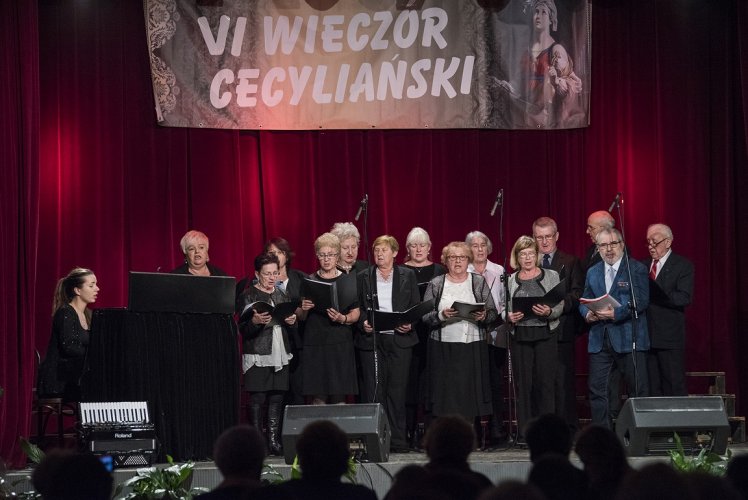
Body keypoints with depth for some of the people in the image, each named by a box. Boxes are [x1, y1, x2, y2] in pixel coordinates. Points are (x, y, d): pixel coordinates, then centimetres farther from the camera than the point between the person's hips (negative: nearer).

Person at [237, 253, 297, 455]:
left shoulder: (281, 295, 16)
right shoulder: (248, 296, -1)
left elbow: (290, 328, 23)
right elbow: (243, 330, -5)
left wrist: (292, 321, 1)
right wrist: (255, 322, -24)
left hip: (280, 354, 5)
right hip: (258, 355, -5)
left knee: (277, 398, 3)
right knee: (257, 399, -6)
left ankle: (274, 440, 6)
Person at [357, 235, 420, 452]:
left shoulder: (408, 276, 9)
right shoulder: (363, 277, 10)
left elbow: (416, 306, 9)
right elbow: (357, 307, 10)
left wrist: (410, 324, -8)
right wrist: (363, 323, -9)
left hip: (399, 338, 0)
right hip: (371, 339, 0)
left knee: (397, 389, -1)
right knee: (373, 389, -3)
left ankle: (398, 439, 3)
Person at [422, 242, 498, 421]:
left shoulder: (479, 282, 10)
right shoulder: (435, 284, 8)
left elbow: (493, 313, 8)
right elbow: (425, 316, 3)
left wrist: (484, 316, -14)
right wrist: (441, 315, -16)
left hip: (473, 347, 0)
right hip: (443, 349, 0)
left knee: (471, 393, -4)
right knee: (446, 394, -5)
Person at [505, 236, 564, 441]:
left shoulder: (551, 276, 8)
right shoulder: (510, 280, 12)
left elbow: (560, 306, 4)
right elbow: (504, 309, 13)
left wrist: (548, 312, -16)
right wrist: (509, 316, -9)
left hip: (545, 334, -1)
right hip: (520, 337, 1)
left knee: (545, 382, -5)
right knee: (523, 384, -1)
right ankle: (524, 431, 3)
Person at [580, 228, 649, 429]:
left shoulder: (637, 269, -1)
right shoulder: (592, 273, 16)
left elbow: (641, 301, -11)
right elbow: (584, 301, 16)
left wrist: (616, 313, -21)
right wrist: (588, 314, -7)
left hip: (629, 339, -5)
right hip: (600, 341, 5)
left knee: (638, 390, -1)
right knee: (597, 390, 2)